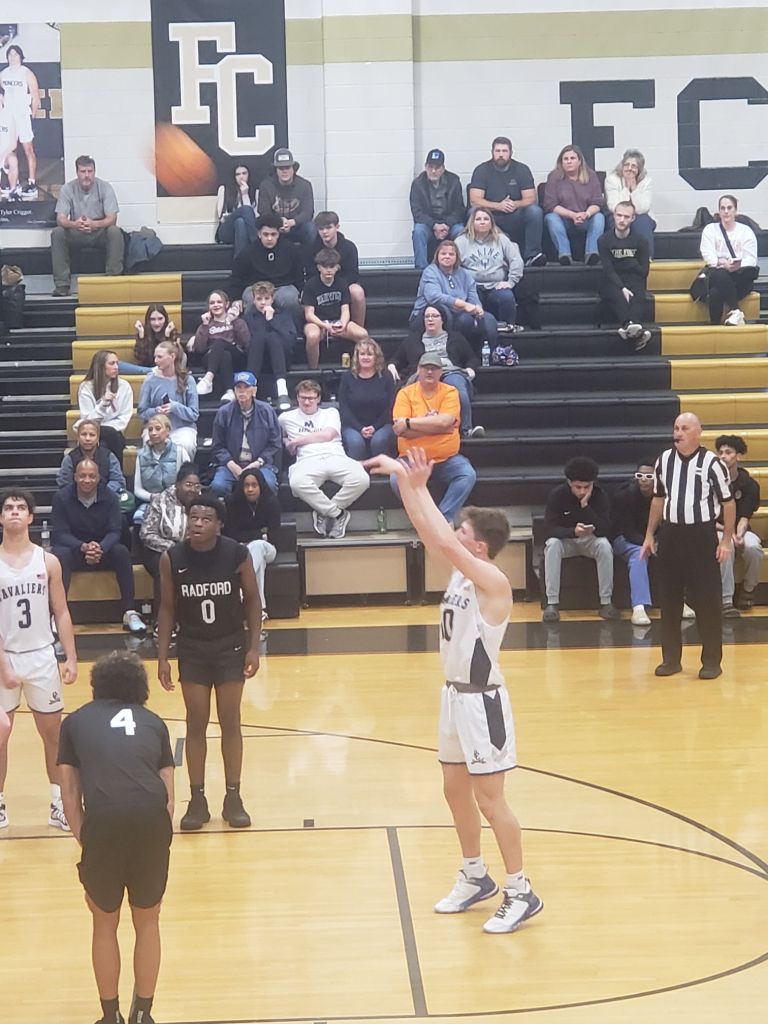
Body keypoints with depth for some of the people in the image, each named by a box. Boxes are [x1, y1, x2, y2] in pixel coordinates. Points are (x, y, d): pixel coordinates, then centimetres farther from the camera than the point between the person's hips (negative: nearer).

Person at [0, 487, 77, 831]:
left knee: (53, 733, 7)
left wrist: (71, 657, -3)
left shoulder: (48, 561, 1)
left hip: (42, 657, 2)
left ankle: (59, 803, 16)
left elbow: (61, 613, 4)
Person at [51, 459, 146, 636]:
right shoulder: (61, 497, -9)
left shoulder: (110, 497, -4)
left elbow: (115, 531, -10)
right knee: (60, 554, -35)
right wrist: (84, 547, -33)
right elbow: (60, 534, -13)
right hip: (73, 550, -1)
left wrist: (100, 548, -33)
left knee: (122, 552, -29)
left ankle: (129, 612, -27)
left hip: (103, 550, 1)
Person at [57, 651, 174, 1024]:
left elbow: (70, 794, 16)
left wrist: (86, 845, 19)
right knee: (147, 923, 23)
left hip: (103, 819, -1)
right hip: (152, 818, 1)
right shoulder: (153, 722, 26)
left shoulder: (77, 721, 23)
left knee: (105, 924, 21)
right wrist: (158, 846, 28)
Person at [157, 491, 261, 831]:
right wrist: (162, 658, -3)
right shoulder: (172, 559, -11)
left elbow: (252, 600, -2)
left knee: (230, 723, 6)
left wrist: (254, 648, -7)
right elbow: (167, 608, -1)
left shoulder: (237, 554, -13)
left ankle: (233, 798, 16)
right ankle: (197, 800, 14)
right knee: (196, 724, 5)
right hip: (192, 650, 1)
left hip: (230, 648, 0)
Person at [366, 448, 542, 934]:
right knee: (456, 790, 17)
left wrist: (417, 484, -26)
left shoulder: (493, 581, -22)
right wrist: (406, 480, -6)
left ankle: (522, 893, 6)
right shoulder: (461, 569, 2)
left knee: (489, 800, -4)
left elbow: (442, 541, -32)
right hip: (455, 694, 9)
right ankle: (476, 877, 32)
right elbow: (427, 530, 5)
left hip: (483, 700, -9)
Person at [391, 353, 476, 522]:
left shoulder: (450, 392, 1)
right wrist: (436, 424, -16)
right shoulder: (405, 393, 0)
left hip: (446, 459, 1)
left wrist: (409, 423, -16)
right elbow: (401, 431, -14)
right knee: (396, 480, -29)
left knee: (468, 475, -26)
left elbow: (445, 422, -18)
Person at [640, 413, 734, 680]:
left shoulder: (711, 463, -9)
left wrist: (726, 540, -7)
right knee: (669, 599, 8)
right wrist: (650, 535, 15)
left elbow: (728, 502, -3)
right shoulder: (664, 460, 6)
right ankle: (671, 658, 18)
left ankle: (712, 661, 9)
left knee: (708, 599, -1)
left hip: (702, 536, -4)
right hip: (670, 535, 4)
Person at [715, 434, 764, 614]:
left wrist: (739, 534, -30)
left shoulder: (749, 484, -1)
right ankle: (726, 602, -34)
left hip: (739, 530, 1)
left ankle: (748, 589, -3)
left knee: (753, 547, -34)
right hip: (714, 531, -1)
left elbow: (744, 517, -8)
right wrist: (725, 530, -20)